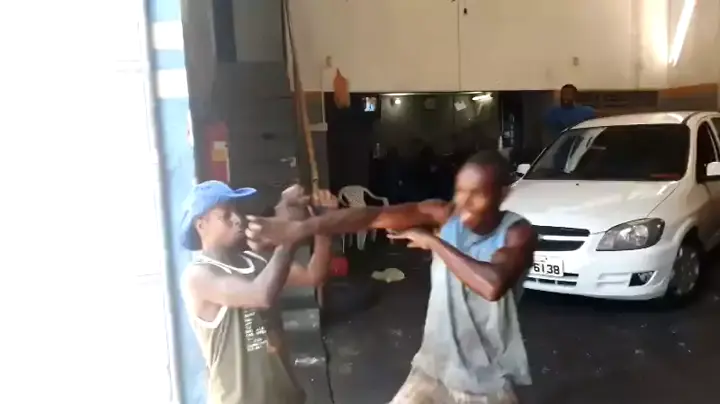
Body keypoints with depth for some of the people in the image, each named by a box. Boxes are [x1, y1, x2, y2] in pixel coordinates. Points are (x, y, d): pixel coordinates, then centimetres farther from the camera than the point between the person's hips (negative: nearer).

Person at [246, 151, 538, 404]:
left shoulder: (517, 233, -17)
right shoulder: (444, 214, -9)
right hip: (434, 368, 3)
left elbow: (492, 285, -38)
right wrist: (301, 228, -33)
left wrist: (433, 242, -27)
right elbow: (373, 216, -22)